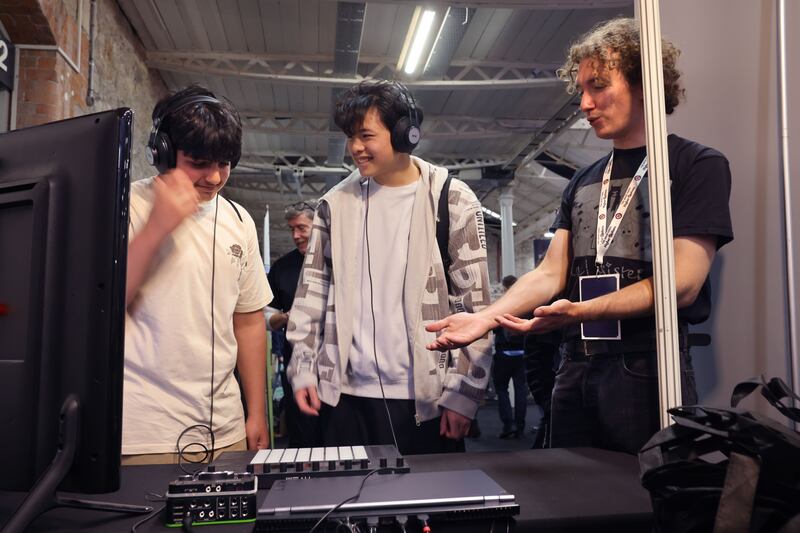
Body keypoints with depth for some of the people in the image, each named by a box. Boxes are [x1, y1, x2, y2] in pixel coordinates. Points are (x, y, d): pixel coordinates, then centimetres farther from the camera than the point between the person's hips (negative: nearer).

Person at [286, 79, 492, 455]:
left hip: (425, 395, -2)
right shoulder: (335, 203, 6)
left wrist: (464, 390, -8)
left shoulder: (453, 201, -3)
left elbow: (474, 304, -5)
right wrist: (302, 367, 4)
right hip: (344, 392, 3)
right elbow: (313, 289, 10)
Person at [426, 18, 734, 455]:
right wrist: (486, 317, -11)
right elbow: (551, 273, 5)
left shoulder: (698, 165, -2)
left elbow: (682, 283, -12)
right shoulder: (582, 184, 15)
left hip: (648, 367, -5)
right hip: (576, 367, 5)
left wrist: (579, 311, -24)